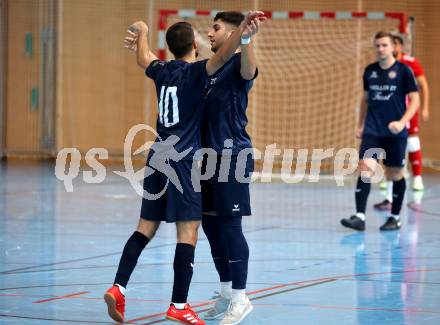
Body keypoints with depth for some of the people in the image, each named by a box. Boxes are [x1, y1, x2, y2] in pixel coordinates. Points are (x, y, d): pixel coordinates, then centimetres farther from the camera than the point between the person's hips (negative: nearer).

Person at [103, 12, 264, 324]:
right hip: (183, 158, -7)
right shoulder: (195, 71, -8)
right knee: (188, 231, -4)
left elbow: (144, 59, 35)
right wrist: (242, 32, -42)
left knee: (146, 227, 12)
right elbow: (223, 56, -28)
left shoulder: (162, 71, 12)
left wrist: (142, 32, 53)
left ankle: (118, 288, 3)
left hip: (158, 156, 7)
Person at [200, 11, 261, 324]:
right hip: (211, 157, 9)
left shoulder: (237, 62, -9)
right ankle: (226, 292, 23)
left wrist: (247, 39, -55)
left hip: (232, 155, -9)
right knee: (210, 223, 11)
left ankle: (240, 298, 1)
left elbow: (249, 71, -35)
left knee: (229, 225, -6)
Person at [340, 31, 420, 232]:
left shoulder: (403, 70, -4)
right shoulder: (370, 71, 8)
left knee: (395, 174, 6)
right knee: (365, 170, -12)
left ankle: (395, 217, 20)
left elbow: (414, 100, -5)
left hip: (395, 133, -3)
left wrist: (402, 122, -18)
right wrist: (360, 124, 16)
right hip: (372, 131, 3)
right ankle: (360, 217, -17)